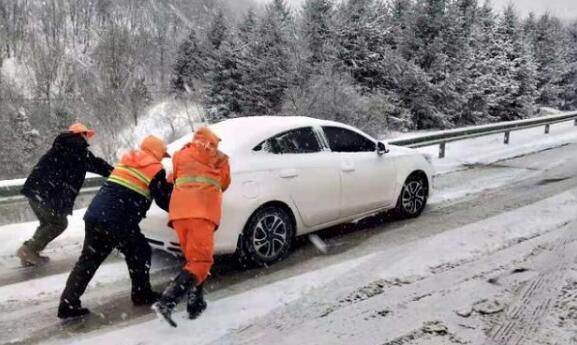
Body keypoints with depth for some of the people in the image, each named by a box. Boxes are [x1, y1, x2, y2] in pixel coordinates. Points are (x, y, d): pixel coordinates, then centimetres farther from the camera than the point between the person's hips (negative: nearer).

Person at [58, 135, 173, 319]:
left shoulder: (126, 159, 20)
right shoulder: (155, 170, -1)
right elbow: (165, 201, 2)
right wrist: (171, 186, 23)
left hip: (94, 215, 7)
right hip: (119, 222, -6)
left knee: (87, 260, 14)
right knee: (140, 253, 15)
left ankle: (68, 304, 14)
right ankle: (141, 294, 25)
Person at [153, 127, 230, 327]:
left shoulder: (180, 155, 25)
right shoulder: (219, 159, 19)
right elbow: (224, 184, 28)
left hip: (179, 211, 4)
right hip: (202, 212, -4)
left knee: (193, 260, 18)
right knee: (201, 262, -6)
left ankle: (195, 305, 15)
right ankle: (166, 302, -20)